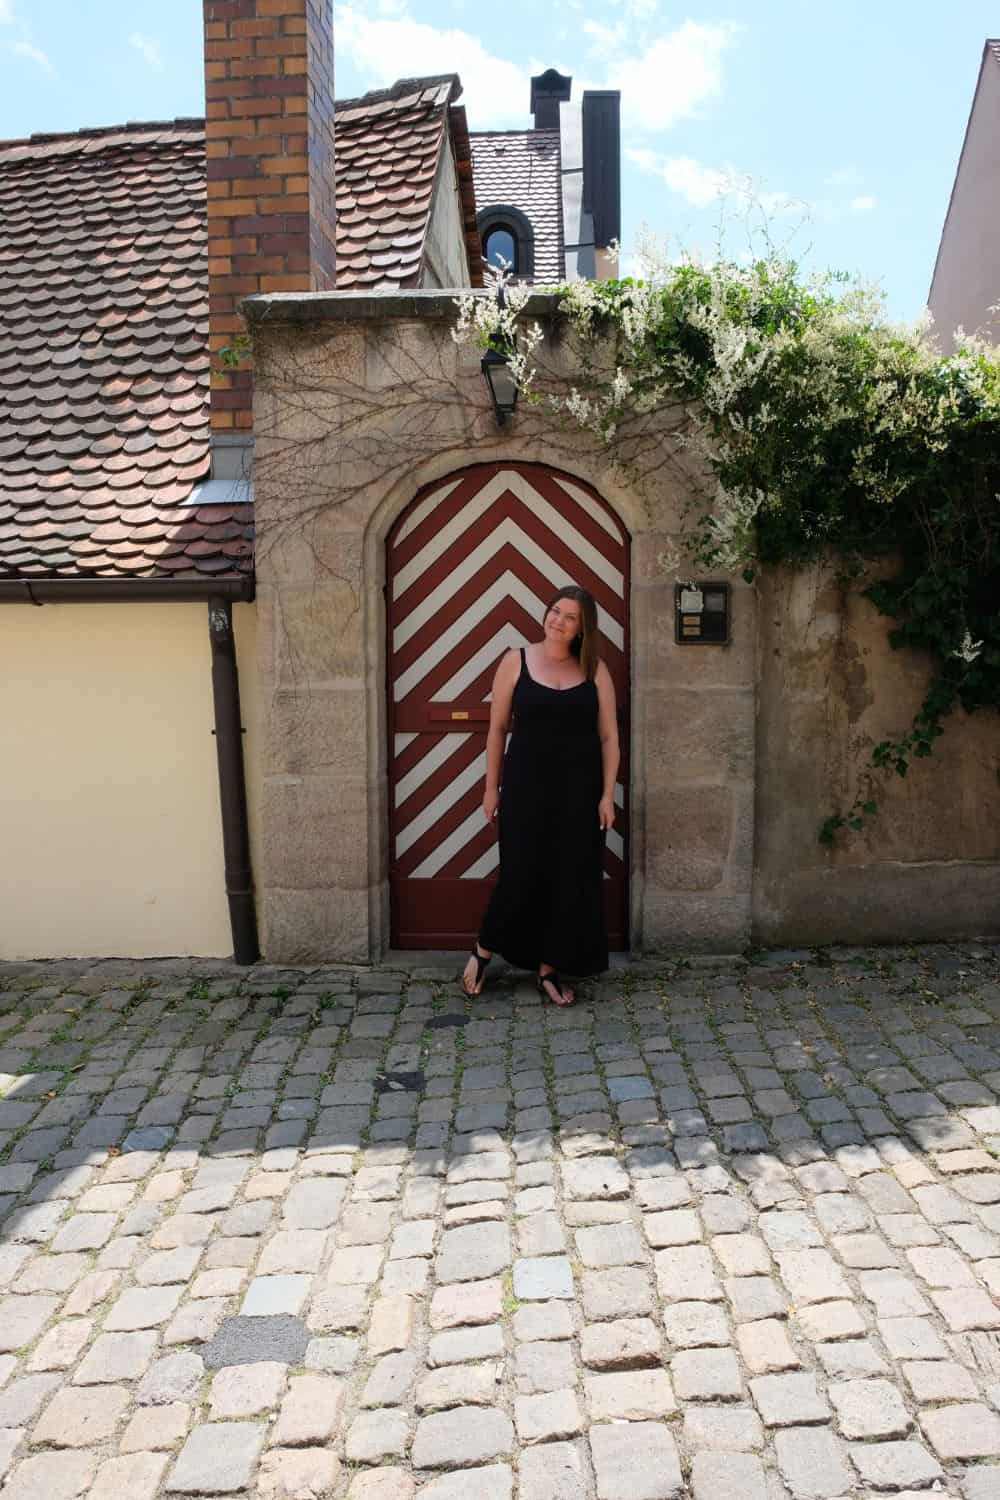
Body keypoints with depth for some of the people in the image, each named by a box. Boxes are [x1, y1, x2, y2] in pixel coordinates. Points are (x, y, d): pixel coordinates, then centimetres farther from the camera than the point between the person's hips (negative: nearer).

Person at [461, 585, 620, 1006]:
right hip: (527, 786, -2)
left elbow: (609, 737, 4)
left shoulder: (595, 670, 3)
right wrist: (492, 787, 1)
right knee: (522, 874, -1)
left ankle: (550, 970, 20)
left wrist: (607, 795, -2)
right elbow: (498, 728, 3)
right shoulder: (516, 662, 0)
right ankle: (483, 949, 25)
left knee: (572, 880, 4)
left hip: (579, 790, 2)